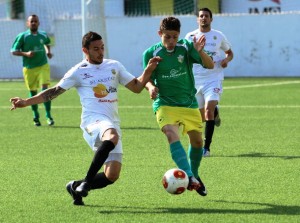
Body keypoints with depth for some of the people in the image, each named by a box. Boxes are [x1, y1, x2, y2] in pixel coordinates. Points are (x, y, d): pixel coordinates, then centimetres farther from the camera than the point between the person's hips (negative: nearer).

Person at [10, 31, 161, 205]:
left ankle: (76, 187, 18)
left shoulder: (114, 66, 17)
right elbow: (54, 92, 9)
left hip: (113, 124, 5)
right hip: (93, 120, -5)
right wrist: (26, 102, 2)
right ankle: (87, 181, -33)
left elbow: (136, 87, 20)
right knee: (112, 137, -41)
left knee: (112, 176, -7)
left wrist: (148, 71, 2)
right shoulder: (79, 71, 7)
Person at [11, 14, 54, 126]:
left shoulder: (43, 35, 5)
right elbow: (13, 51, -4)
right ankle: (35, 116, 22)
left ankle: (48, 115, -9)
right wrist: (26, 54, -18)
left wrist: (48, 51, 9)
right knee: (33, 93, 6)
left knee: (45, 89, -13)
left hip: (43, 66, 1)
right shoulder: (22, 36, -5)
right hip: (29, 68, -1)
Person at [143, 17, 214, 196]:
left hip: (189, 103, 3)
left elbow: (210, 65, -11)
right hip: (165, 104, -3)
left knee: (197, 141, 11)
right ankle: (189, 177, -40)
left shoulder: (186, 47, -5)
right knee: (172, 136, -27)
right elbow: (149, 79, 0)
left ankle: (194, 175, 38)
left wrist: (200, 52, -32)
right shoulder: (151, 53, -6)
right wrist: (151, 87, -23)